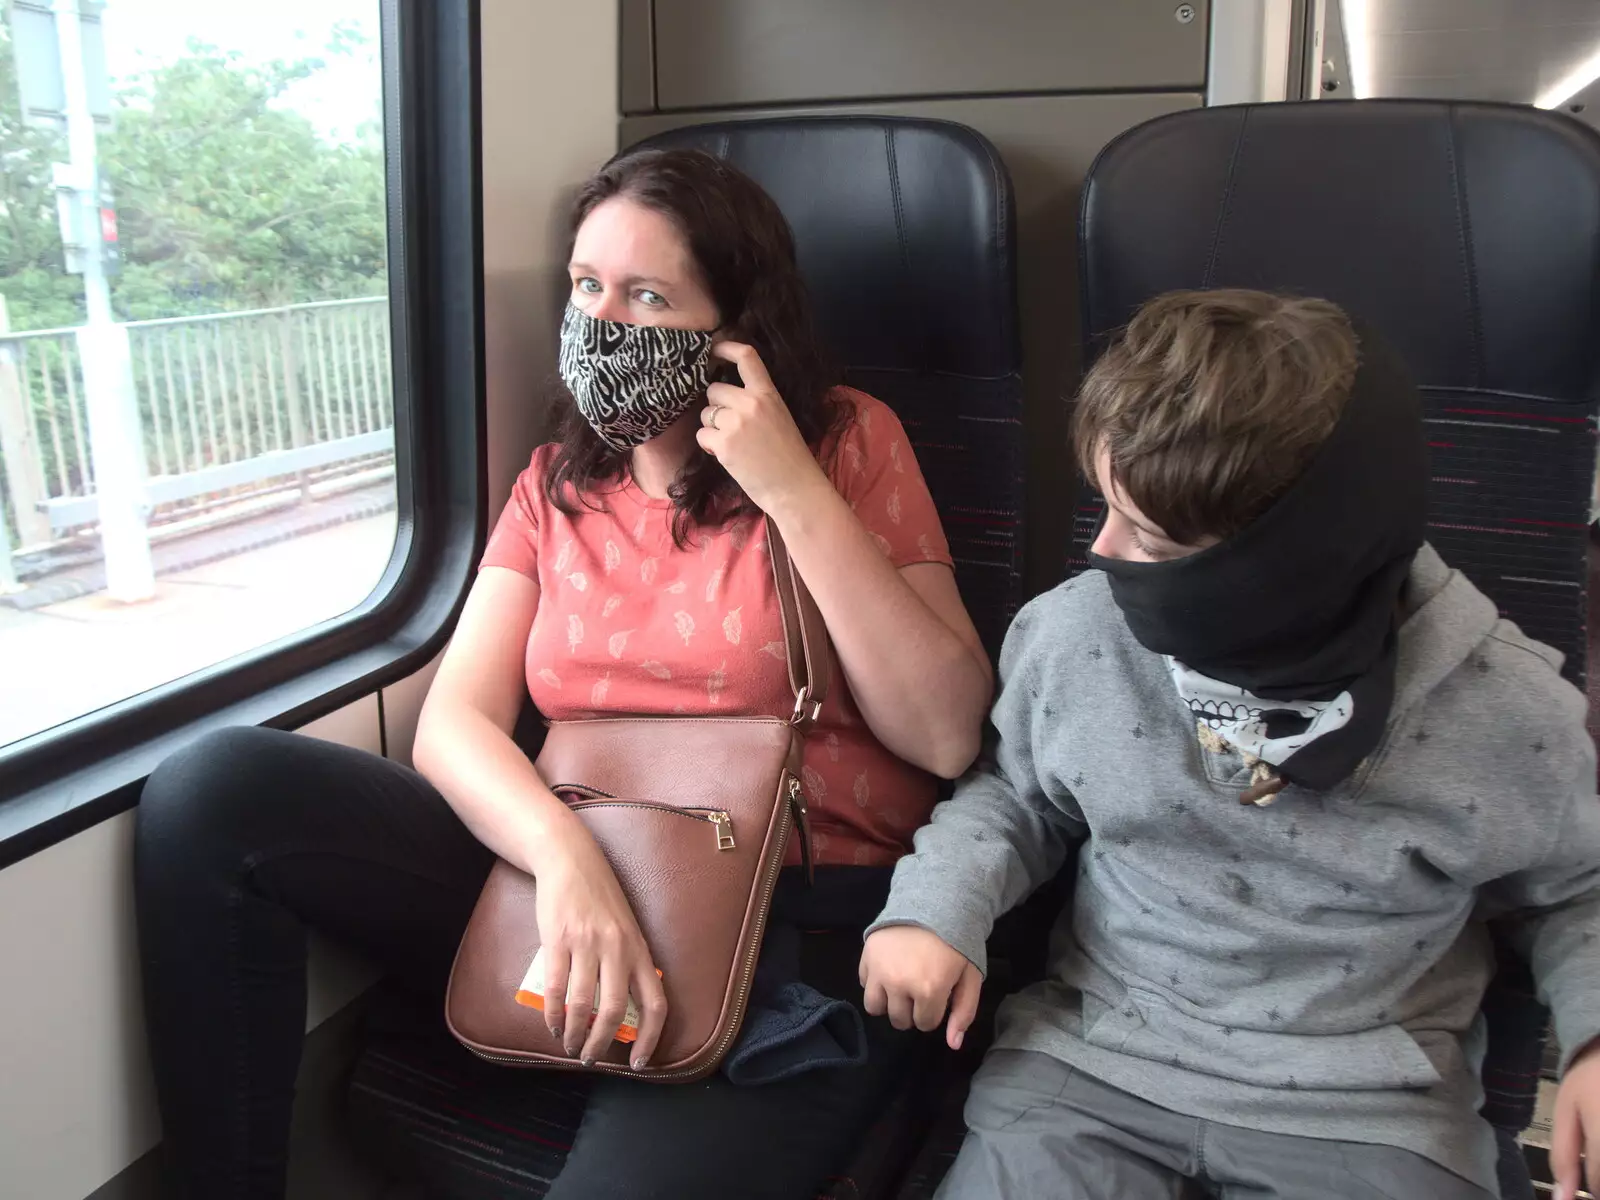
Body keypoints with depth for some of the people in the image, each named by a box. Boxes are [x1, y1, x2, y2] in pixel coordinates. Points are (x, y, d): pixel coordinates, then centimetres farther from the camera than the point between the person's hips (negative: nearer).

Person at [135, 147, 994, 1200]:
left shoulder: (846, 441, 1)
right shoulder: (558, 485, 12)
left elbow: (949, 737, -8)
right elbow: (454, 721, -1)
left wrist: (794, 492, -14)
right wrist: (567, 858, -23)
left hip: (803, 923, -4)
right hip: (571, 888, 4)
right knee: (214, 790, -11)